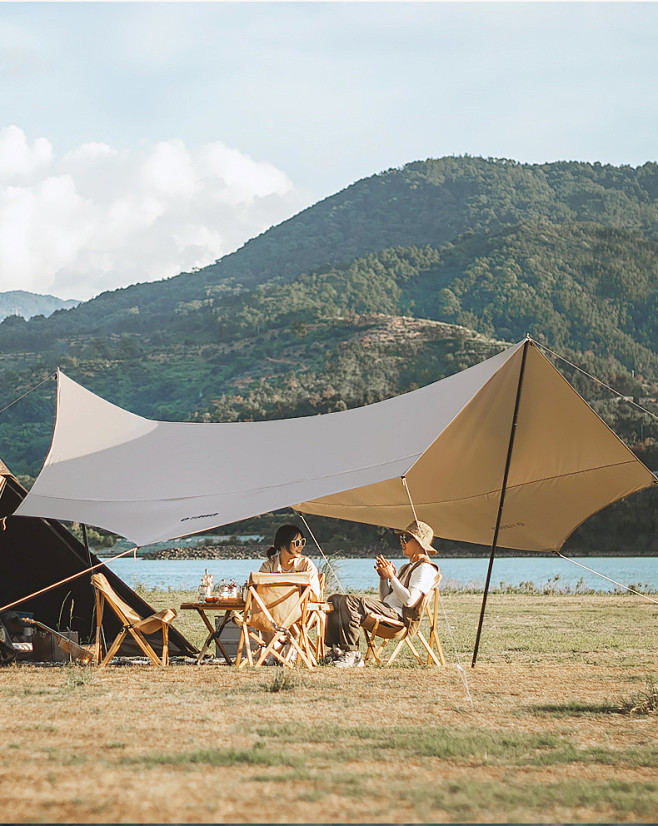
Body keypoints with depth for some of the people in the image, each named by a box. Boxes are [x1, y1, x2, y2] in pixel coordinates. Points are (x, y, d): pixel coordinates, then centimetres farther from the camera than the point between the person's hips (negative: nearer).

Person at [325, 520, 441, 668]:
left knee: (349, 603, -29)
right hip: (385, 609, 10)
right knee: (335, 600, 2)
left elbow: (410, 600, -19)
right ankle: (336, 650, -8)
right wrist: (383, 577, 9)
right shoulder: (407, 568, 27)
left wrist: (391, 576, -13)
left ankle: (352, 654, -25)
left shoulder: (425, 568, -5)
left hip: (397, 614, -10)